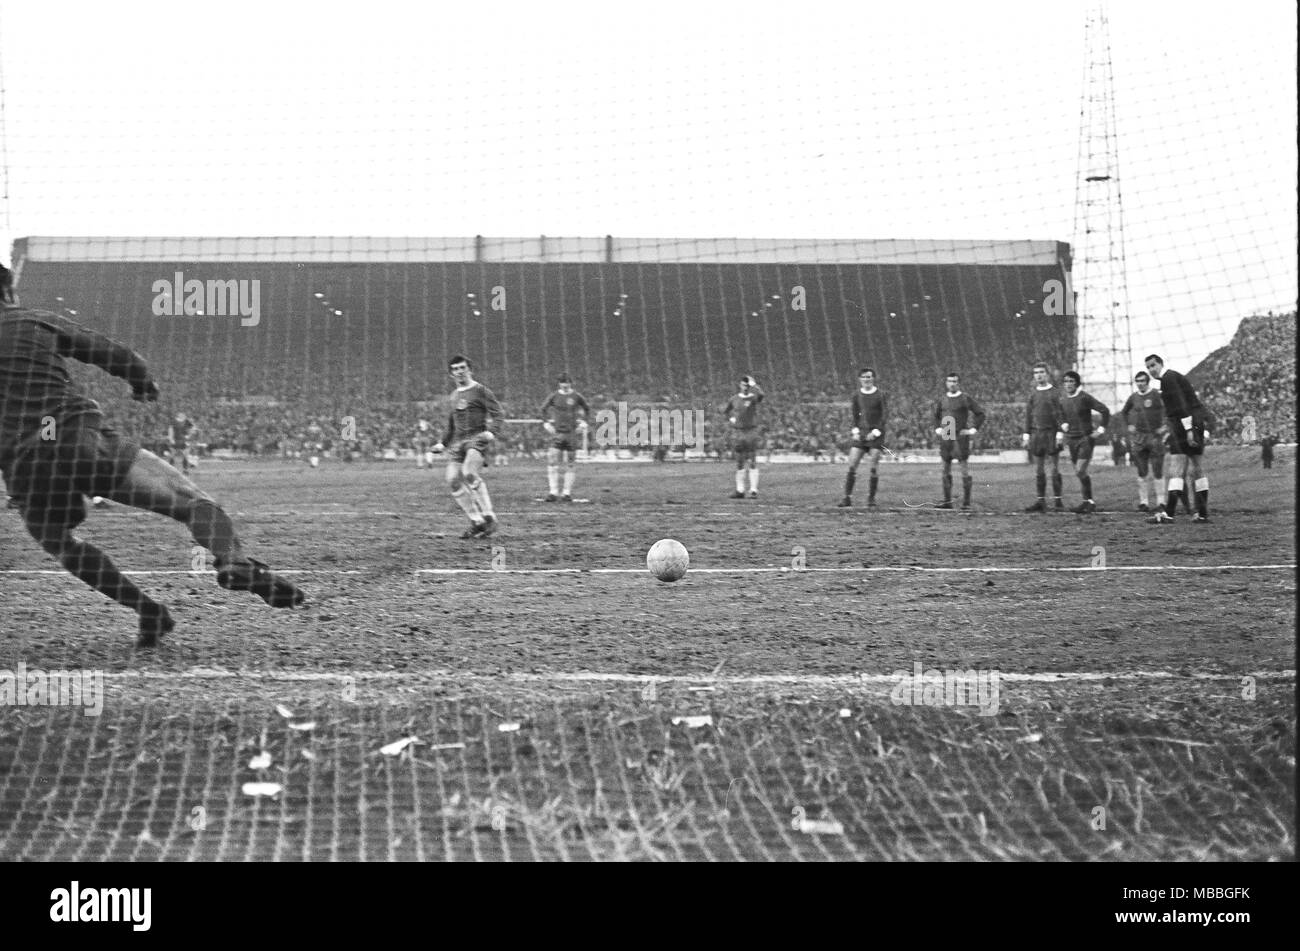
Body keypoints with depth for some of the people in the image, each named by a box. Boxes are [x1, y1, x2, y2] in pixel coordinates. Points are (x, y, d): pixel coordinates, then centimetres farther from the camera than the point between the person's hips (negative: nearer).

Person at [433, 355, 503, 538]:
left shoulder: (480, 391, 2)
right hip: (458, 441, 7)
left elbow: (498, 413, -6)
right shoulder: (454, 396, 22)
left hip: (477, 438, -7)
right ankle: (476, 521, -1)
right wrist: (442, 443, 23)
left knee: (469, 473, -28)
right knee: (453, 480, -8)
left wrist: (491, 432, -23)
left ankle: (489, 518, -22)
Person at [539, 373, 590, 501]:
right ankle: (553, 492, -8)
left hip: (572, 433, 0)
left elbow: (587, 410, 14)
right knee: (552, 461, -11)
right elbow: (543, 410, 15)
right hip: (557, 432, 0)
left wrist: (583, 422, 2)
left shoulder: (577, 397, 1)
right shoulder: (554, 397, 3)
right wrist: (546, 423, 2)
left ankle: (567, 492, 9)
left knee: (570, 464, 3)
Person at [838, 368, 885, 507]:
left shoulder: (880, 395, -2)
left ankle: (871, 499, 2)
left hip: (876, 434, -3)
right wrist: (855, 430, 1)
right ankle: (847, 497, -1)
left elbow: (883, 416, -2)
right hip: (861, 434, 3)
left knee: (873, 468, -6)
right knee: (851, 466, -5)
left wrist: (875, 432, -11)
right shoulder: (857, 396, 8)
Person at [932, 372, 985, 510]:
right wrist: (937, 428, 15)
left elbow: (980, 413, 0)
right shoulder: (942, 399, 10)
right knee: (946, 468, 6)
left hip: (960, 437, -5)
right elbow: (936, 415, 27)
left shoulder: (965, 399, -3)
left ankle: (966, 502, -6)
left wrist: (973, 429, -5)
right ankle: (947, 500, 12)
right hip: (945, 437, 5)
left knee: (964, 468, -6)